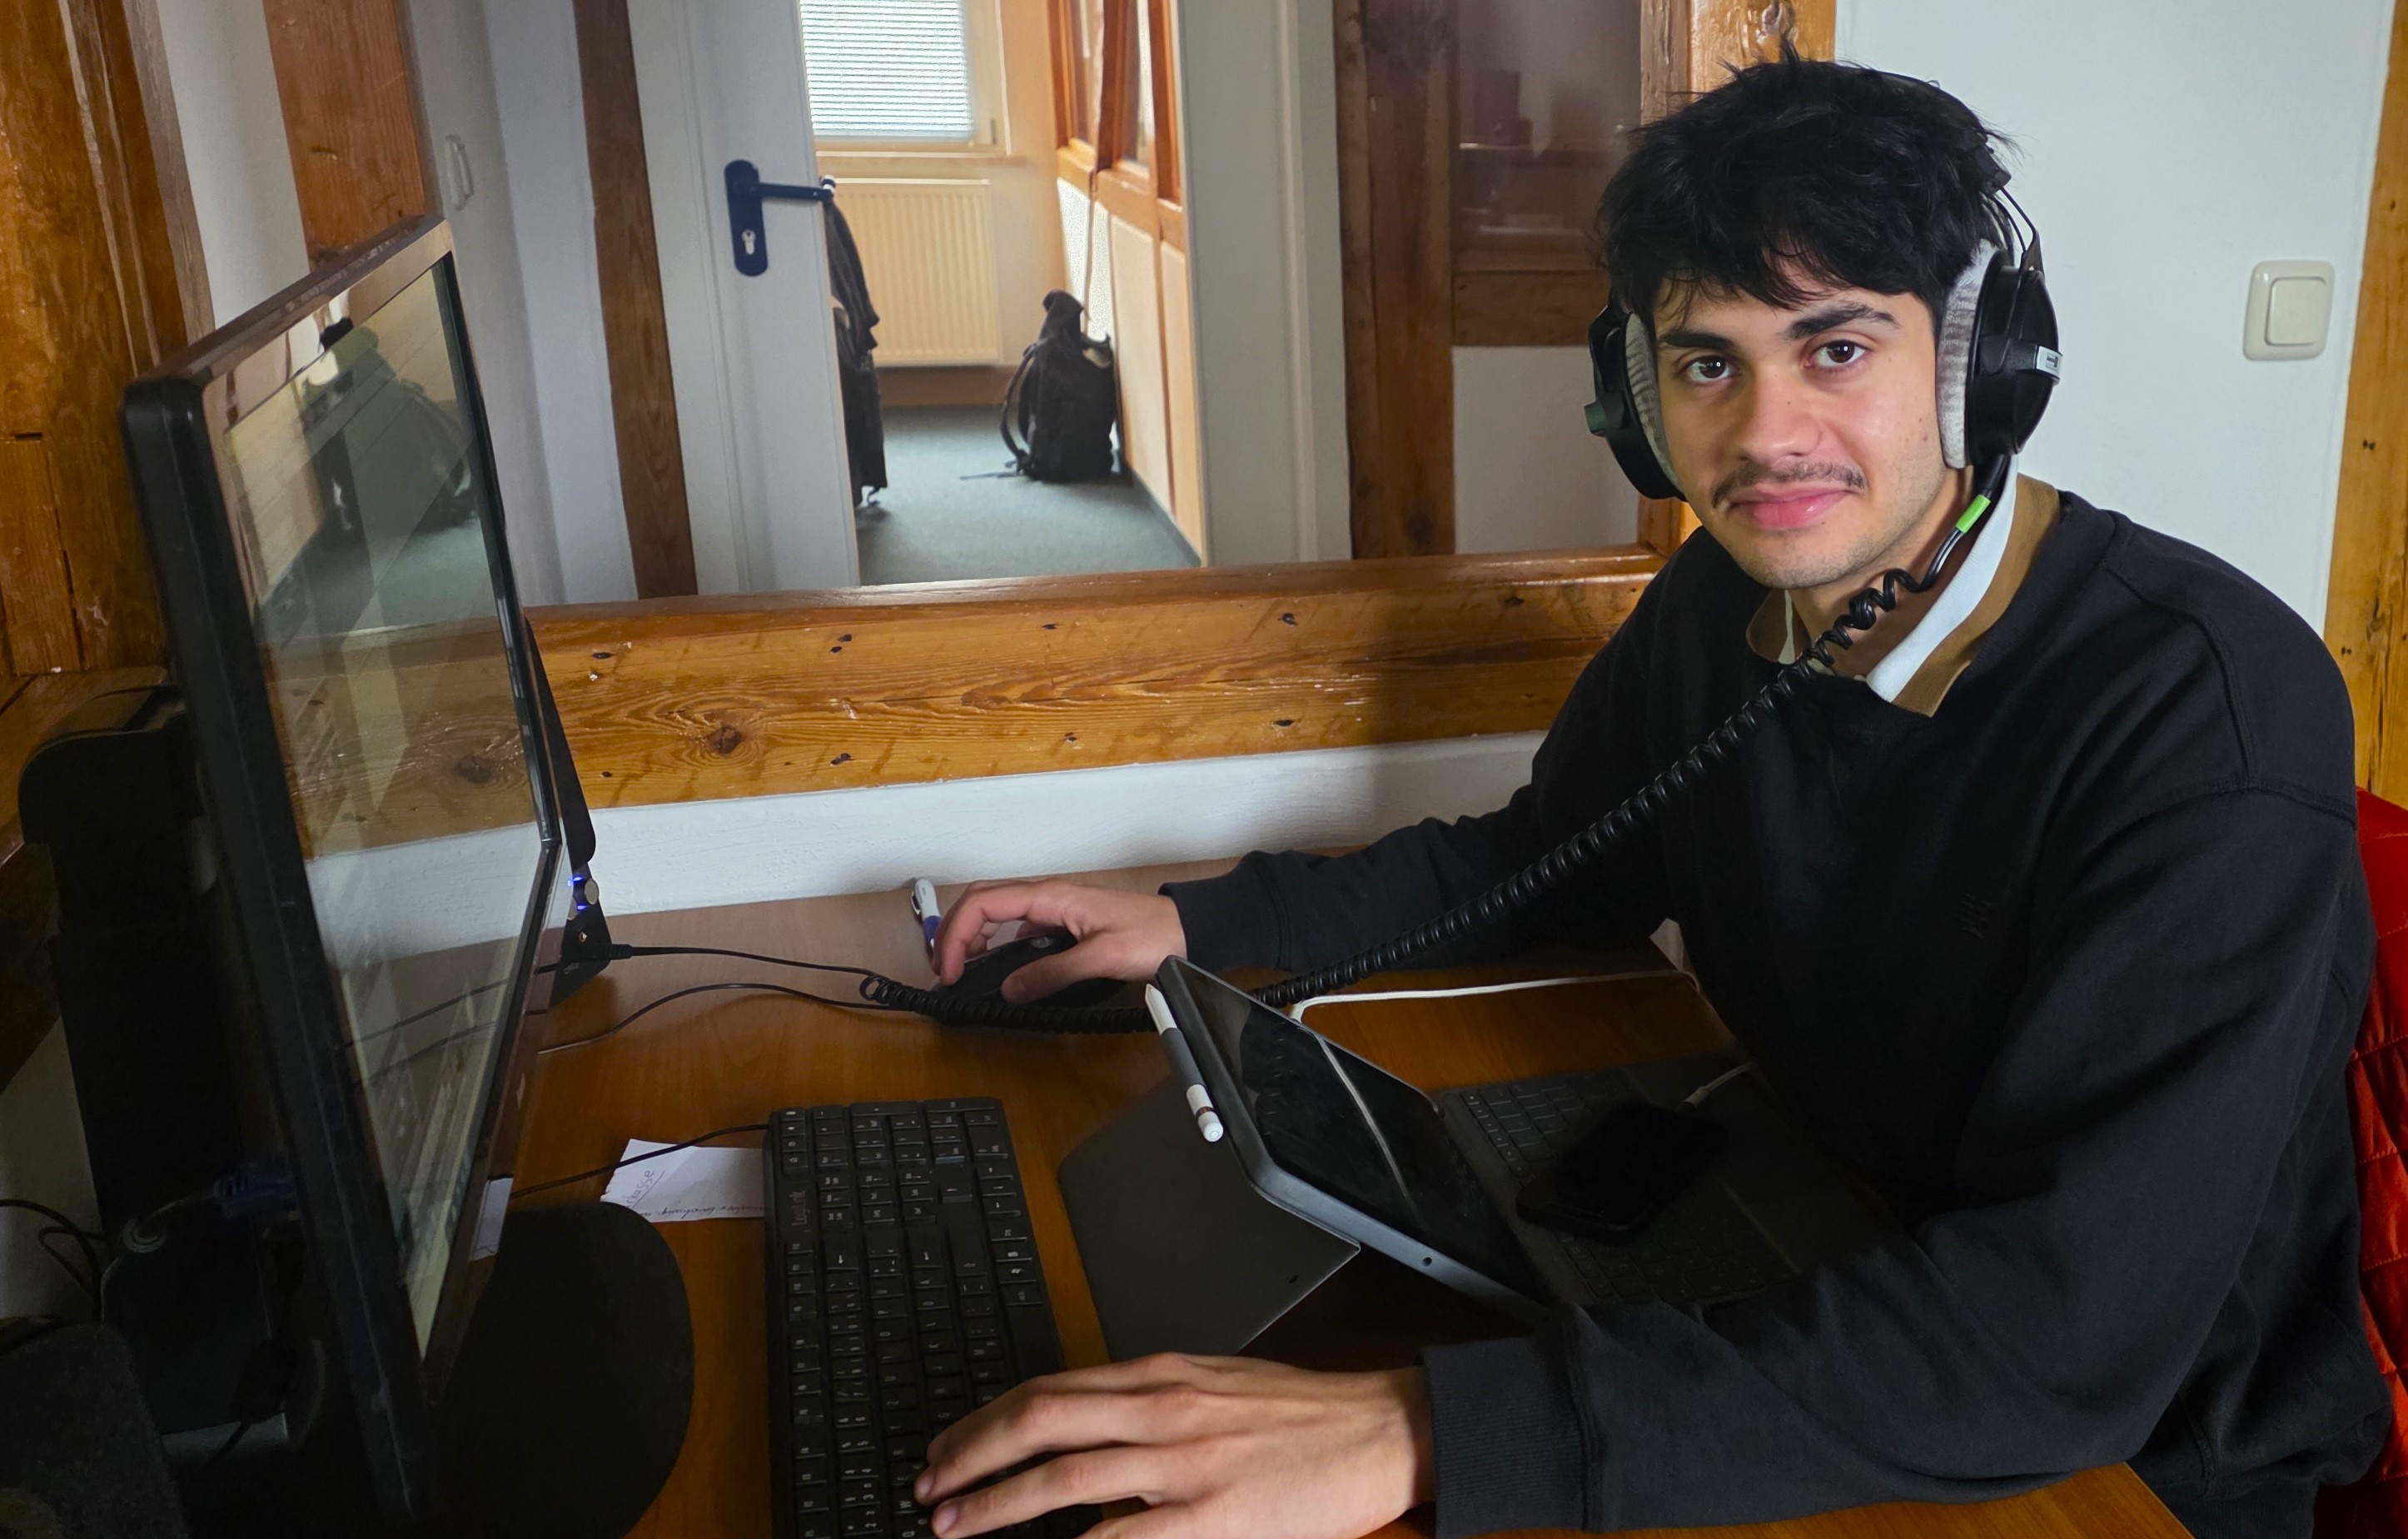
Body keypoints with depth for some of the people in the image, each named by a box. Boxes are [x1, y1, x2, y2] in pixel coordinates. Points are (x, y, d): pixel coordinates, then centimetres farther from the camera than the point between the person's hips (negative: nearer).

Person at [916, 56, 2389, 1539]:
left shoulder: (2213, 712, -26)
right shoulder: (1718, 605, -5)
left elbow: (2067, 1339, -34)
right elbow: (1551, 858, 13)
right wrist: (1201, 922, 0)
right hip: (1831, 1281, 5)